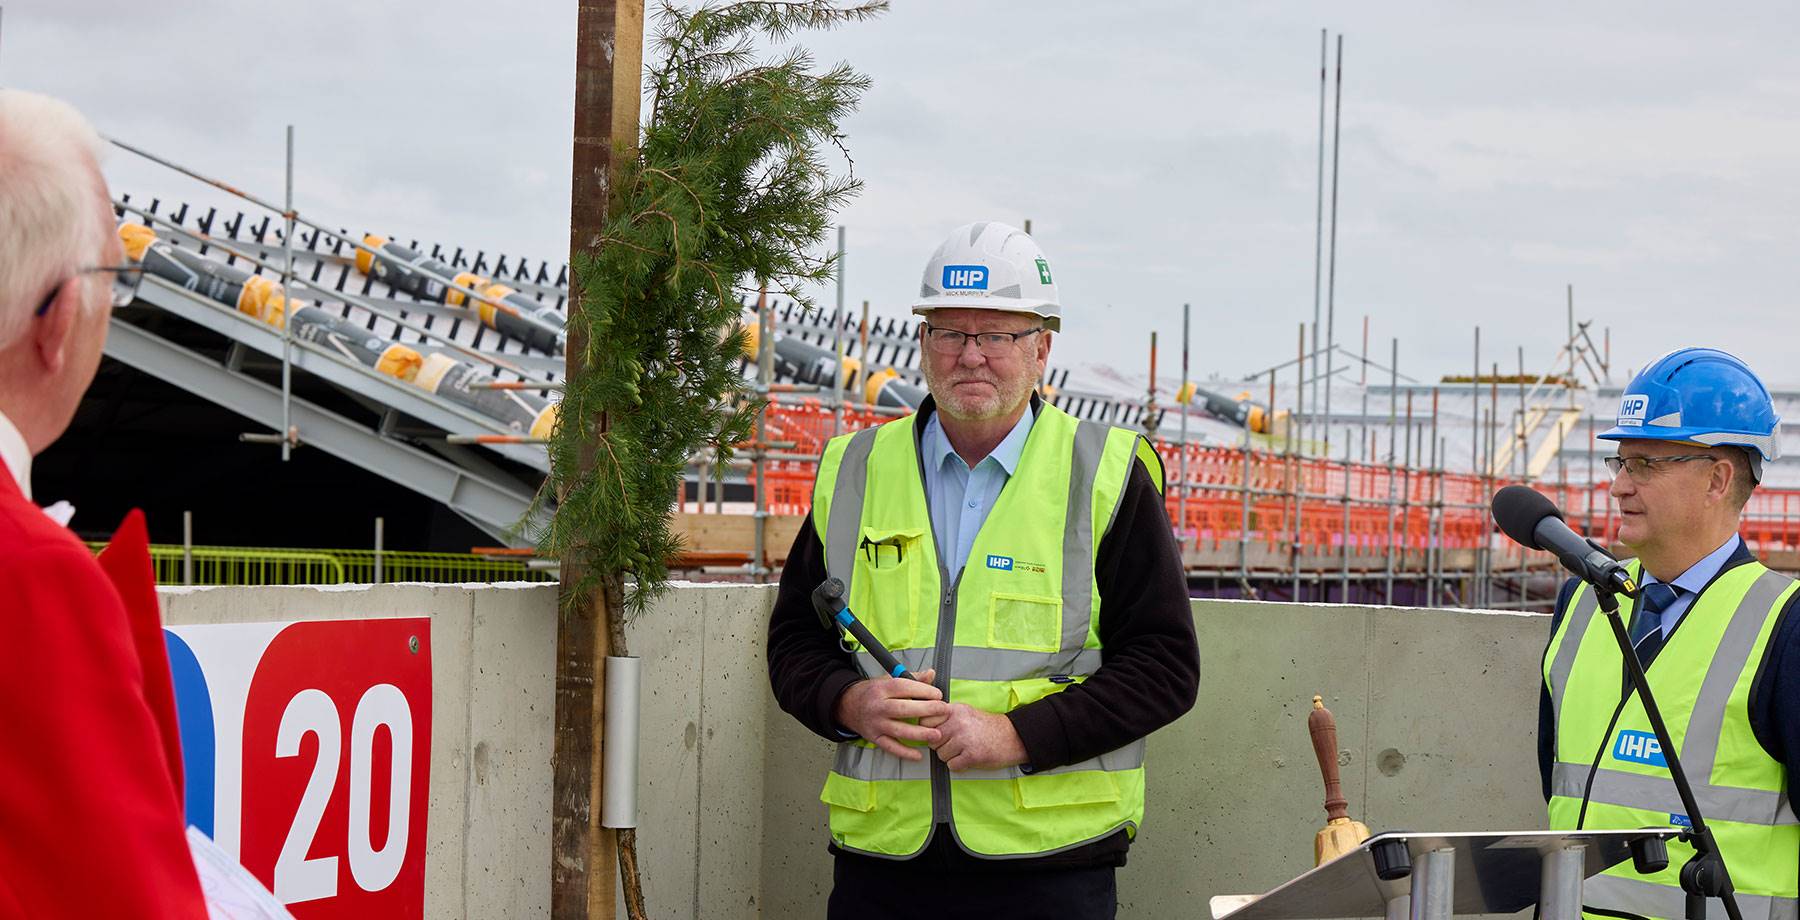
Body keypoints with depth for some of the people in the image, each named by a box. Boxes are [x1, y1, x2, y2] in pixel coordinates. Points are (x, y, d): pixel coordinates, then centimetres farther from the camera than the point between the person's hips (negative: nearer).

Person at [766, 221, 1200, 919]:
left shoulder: (1107, 478, 1)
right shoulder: (853, 474, 11)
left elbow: (1165, 666, -3)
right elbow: (794, 642, 15)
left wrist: (1017, 735, -14)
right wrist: (852, 702, -7)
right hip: (881, 855, 3)